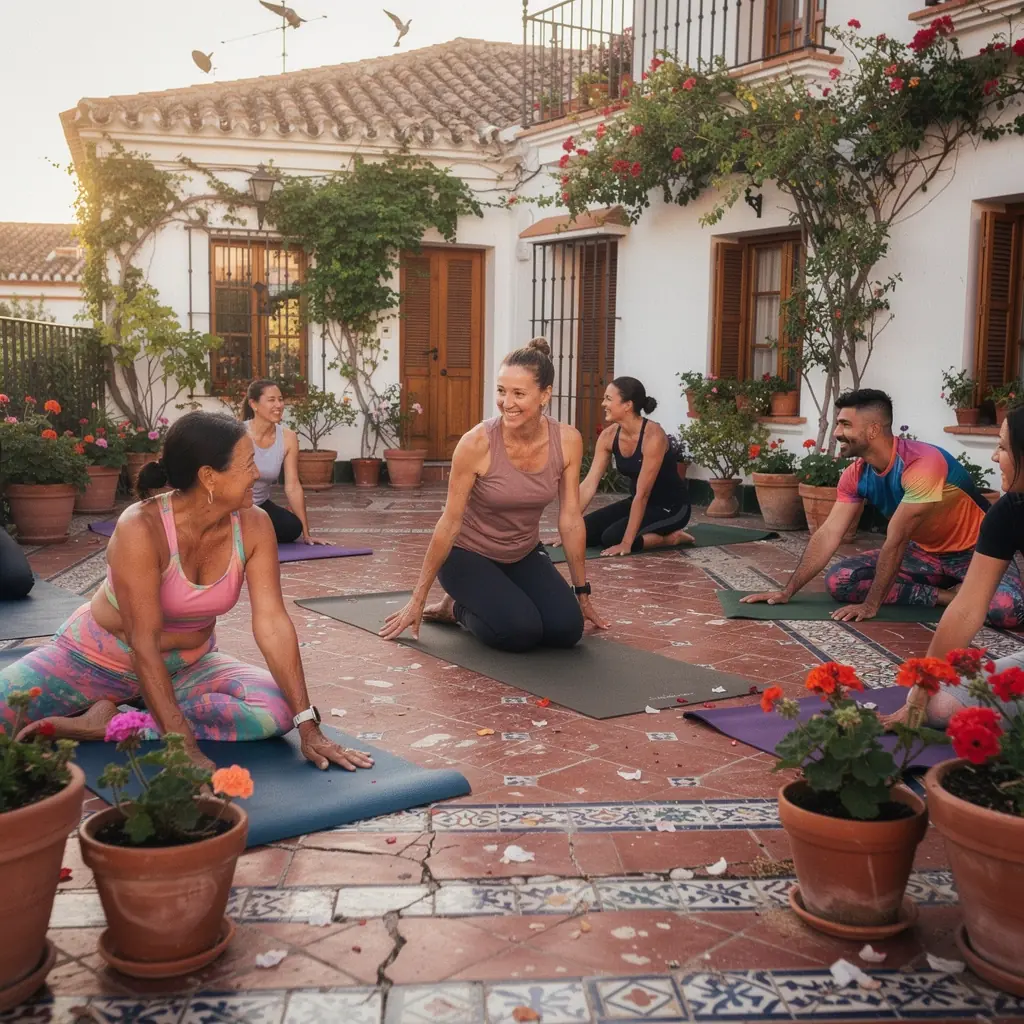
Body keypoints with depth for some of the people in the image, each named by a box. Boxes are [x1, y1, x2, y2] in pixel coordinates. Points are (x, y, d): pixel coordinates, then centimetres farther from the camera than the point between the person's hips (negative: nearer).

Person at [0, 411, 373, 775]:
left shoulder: (254, 526, -17)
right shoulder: (141, 528, -30)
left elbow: (272, 623, -19)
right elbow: (143, 644, -31)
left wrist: (309, 727, -26)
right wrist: (185, 749, -36)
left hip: (186, 666, 5)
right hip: (96, 659, -4)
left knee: (277, 710, -22)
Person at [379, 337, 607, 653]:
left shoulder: (568, 441, -15)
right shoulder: (477, 443, -26)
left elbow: (570, 519, -6)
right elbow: (449, 523, -18)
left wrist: (582, 592, 0)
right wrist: (418, 598, -13)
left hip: (524, 554, 5)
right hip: (469, 553, -5)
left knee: (566, 629, -15)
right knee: (520, 631, -26)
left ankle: (492, 600, 14)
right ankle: (458, 606, 6)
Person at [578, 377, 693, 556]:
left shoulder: (653, 436, -28)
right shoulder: (609, 435, -7)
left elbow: (642, 493, -29)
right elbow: (589, 484, -8)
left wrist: (626, 543, -31)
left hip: (671, 506, -7)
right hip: (638, 503, 7)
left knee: (612, 538, -25)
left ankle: (672, 537, -4)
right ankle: (647, 534, 10)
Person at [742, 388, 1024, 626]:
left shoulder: (923, 464, -31)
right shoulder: (856, 475, -9)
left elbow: (895, 541, -29)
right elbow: (828, 534, -8)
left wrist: (872, 604, -24)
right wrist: (788, 591, -12)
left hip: (976, 552, -6)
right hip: (924, 552, 7)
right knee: (838, 580, -12)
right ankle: (942, 596, -7)